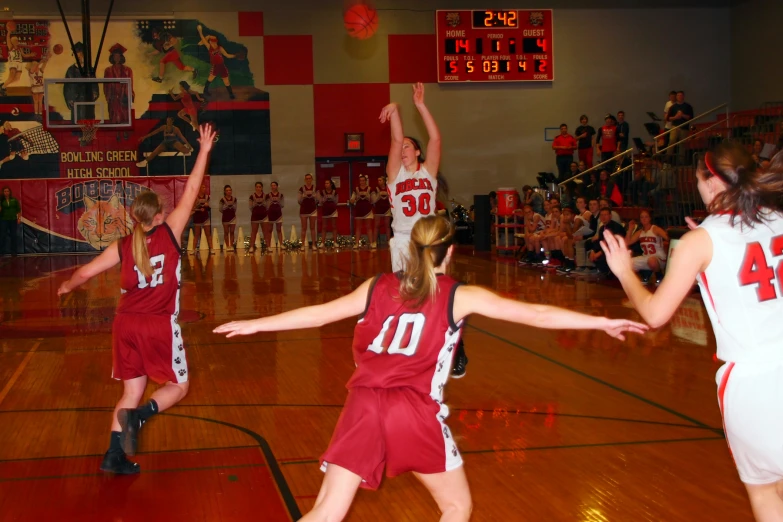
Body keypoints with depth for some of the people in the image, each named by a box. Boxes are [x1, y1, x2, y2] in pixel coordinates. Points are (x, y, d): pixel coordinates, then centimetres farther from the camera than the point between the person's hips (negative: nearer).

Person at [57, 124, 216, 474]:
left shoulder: (123, 247, 2)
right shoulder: (170, 233, -5)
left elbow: (86, 272, 3)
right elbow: (191, 191, -4)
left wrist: (67, 287, 25)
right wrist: (204, 151, 2)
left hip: (126, 325, 4)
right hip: (160, 326, -4)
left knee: (132, 392, 15)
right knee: (178, 386, 11)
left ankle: (114, 455, 7)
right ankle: (138, 417, -17)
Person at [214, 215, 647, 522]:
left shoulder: (377, 287, 13)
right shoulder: (460, 297, 5)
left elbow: (319, 314, 13)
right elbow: (534, 314, 0)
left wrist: (254, 325, 23)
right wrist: (603, 322, 2)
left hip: (364, 407, 3)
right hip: (416, 412, -3)